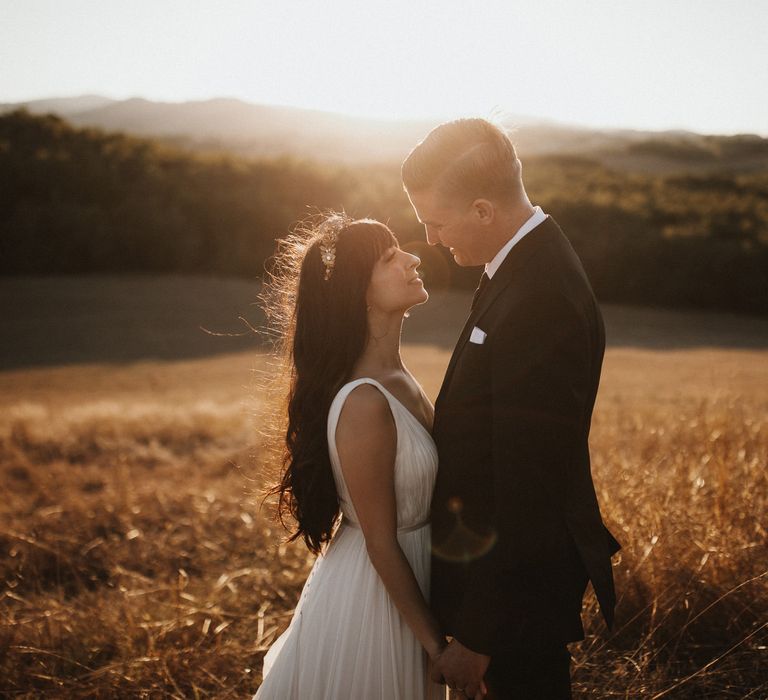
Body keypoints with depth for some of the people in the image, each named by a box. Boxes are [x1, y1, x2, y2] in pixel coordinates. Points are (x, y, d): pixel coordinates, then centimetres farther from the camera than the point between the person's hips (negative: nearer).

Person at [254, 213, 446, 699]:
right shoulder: (365, 404, -27)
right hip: (374, 595, -8)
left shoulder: (397, 377, 0)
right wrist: (437, 645, -15)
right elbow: (382, 545, -22)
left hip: (402, 578, 8)